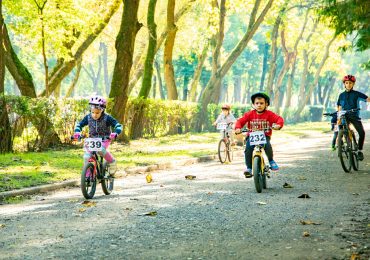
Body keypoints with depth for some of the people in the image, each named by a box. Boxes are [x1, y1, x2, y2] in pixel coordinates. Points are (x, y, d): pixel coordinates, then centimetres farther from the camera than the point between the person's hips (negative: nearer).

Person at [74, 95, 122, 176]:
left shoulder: (107, 118, -17)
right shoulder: (88, 117, -8)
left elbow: (118, 126, -20)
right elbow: (79, 125, 1)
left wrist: (115, 133, -41)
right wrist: (77, 132, -21)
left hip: (104, 139, -3)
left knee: (101, 150, -34)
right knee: (86, 156, -15)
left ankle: (112, 162, -8)